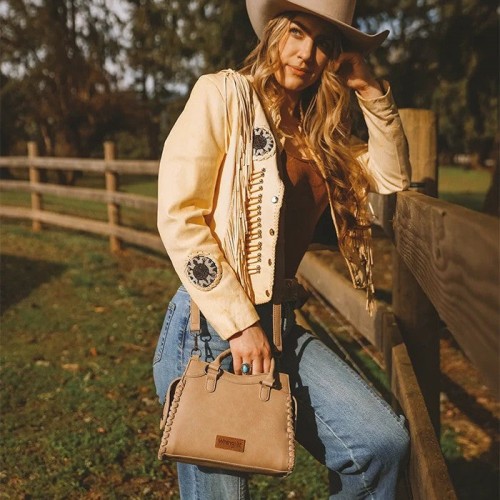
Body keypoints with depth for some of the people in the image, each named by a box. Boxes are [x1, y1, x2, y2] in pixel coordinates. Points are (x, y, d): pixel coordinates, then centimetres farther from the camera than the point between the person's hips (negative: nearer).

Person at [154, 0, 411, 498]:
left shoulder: (317, 131, 13)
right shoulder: (223, 93, -6)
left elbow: (391, 178, 18)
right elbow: (178, 217, -14)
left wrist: (370, 89, 8)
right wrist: (240, 324, -16)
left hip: (281, 323, 6)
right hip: (211, 325, -5)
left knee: (383, 441, -11)